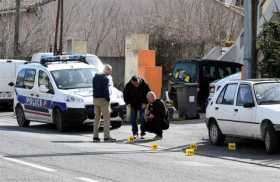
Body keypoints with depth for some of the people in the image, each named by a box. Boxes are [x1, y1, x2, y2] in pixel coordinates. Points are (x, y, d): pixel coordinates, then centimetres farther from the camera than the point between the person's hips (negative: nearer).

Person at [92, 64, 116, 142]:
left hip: (95, 99, 8)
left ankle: (95, 136, 11)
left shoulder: (95, 77, 11)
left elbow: (94, 88, 13)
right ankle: (106, 136, -8)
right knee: (106, 118, -3)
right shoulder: (105, 78, -14)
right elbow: (106, 90, -18)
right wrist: (108, 99, -10)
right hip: (103, 100, -8)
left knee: (97, 118, 13)